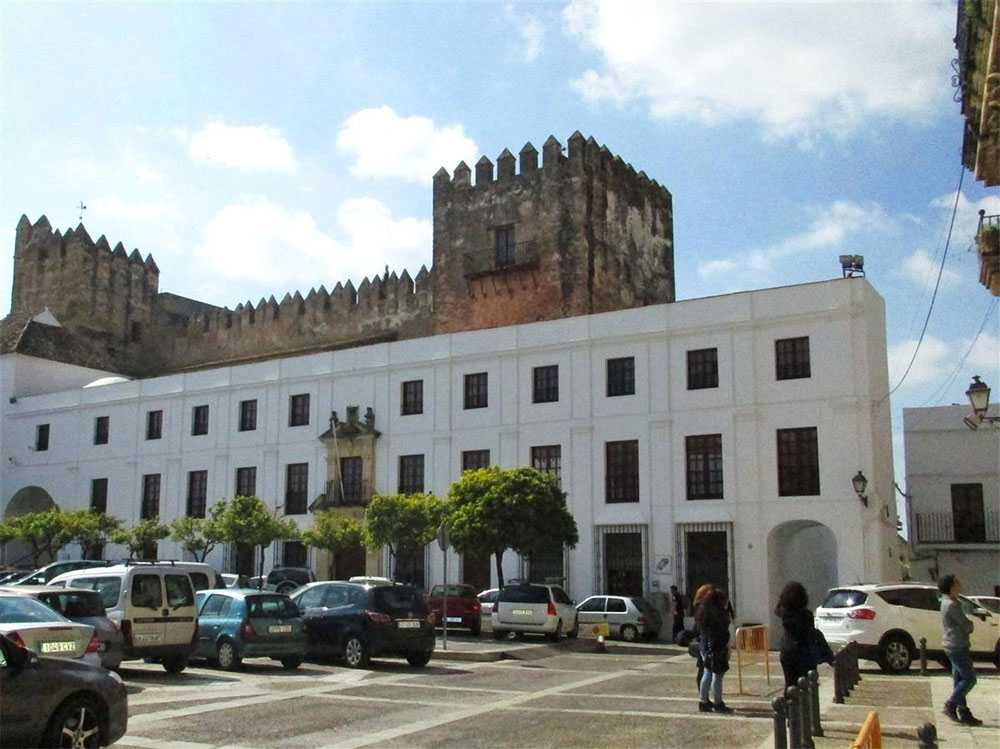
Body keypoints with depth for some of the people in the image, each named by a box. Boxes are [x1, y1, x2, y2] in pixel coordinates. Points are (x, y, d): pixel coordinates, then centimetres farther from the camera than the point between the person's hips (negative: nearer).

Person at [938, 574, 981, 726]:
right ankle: (950, 706, -1)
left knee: (960, 679, 11)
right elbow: (966, 626, -16)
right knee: (969, 679, -5)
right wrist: (971, 624, 5)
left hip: (954, 646, 10)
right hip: (957, 646, -10)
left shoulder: (947, 603, 14)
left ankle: (964, 713, 14)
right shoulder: (952, 605, -19)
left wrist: (968, 624, -1)